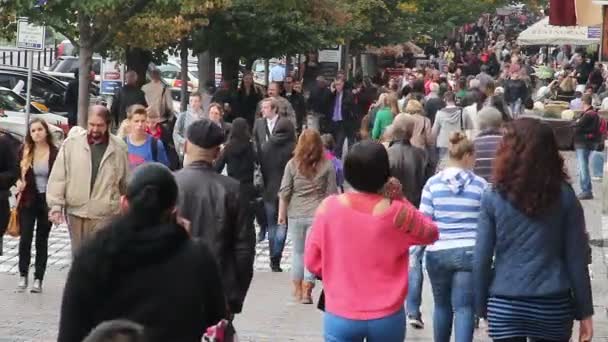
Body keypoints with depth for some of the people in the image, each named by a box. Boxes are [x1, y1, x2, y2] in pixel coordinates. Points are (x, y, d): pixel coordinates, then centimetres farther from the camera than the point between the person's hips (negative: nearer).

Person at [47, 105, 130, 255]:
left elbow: (127, 181, 9)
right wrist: (56, 205, -7)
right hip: (76, 212, 2)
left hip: (105, 215, -2)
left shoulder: (119, 147, 0)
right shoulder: (71, 143, 0)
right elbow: (58, 177, 1)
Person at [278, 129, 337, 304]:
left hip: (296, 215, 1)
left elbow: (284, 192, -1)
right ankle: (306, 291, -1)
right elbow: (331, 193, -1)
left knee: (298, 251, 16)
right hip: (318, 214, -1)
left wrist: (282, 213, 9)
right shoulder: (327, 165, -4)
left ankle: (298, 290, 24)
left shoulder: (292, 165, -3)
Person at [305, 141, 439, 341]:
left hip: (340, 317, 0)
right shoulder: (397, 212, -11)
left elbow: (312, 261, -1)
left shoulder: (329, 207, -9)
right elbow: (431, 233, 9)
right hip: (387, 318, 0)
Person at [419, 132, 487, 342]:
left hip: (438, 252, 2)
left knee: (442, 305, 18)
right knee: (464, 307, -1)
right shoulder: (480, 185, 0)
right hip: (469, 252, -1)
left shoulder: (433, 183, 1)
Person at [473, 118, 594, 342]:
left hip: (504, 306, -1)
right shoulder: (564, 196, -2)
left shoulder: (494, 198, -4)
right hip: (553, 306, 1)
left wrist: (481, 306, 8)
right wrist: (585, 312, 5)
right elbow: (576, 258, -2)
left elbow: (481, 259, -3)